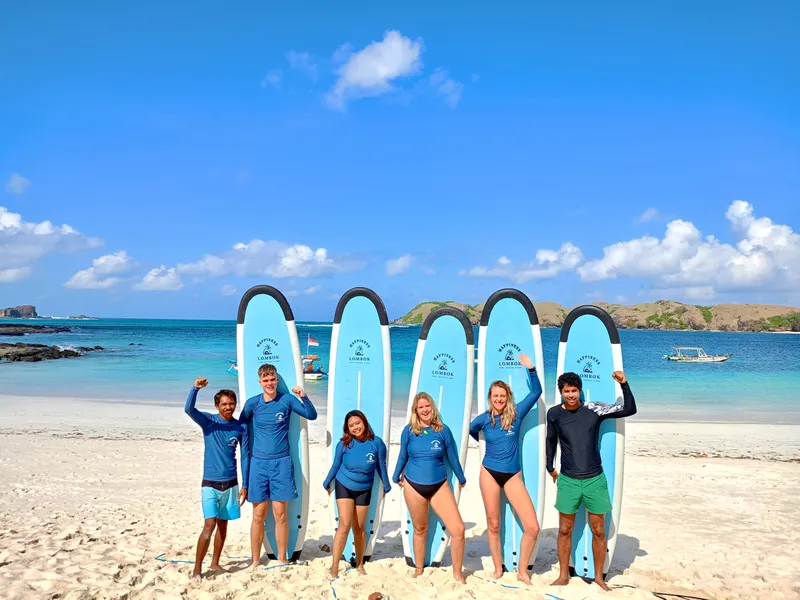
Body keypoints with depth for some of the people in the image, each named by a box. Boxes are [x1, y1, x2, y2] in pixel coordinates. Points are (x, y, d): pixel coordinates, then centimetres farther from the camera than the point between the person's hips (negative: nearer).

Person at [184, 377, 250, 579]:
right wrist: (195, 388, -42)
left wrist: (244, 485, 3)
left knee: (223, 524, 12)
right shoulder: (208, 421, -6)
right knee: (210, 524, -11)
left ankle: (215, 563, 27)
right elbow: (189, 409, -25)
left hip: (230, 484, 3)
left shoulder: (241, 428, 0)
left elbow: (245, 457, 4)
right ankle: (197, 568, -1)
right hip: (210, 483, -3)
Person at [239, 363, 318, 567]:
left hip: (281, 463, -1)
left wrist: (303, 397, -16)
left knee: (280, 514, 2)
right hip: (259, 463, 1)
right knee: (258, 515, 5)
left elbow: (312, 415, 0)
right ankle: (255, 561, 17)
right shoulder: (252, 403, 1)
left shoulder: (287, 400, -1)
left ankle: (282, 559, 14)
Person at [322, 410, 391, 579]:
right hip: (344, 487, -1)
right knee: (345, 525, -14)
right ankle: (334, 566, -7)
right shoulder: (344, 444, -15)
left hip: (364, 490, 1)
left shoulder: (376, 443, -16)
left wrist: (387, 486, 10)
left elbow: (381, 466, -2)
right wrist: (327, 483, 13)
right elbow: (336, 466, 1)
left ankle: (359, 563, 30)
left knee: (359, 528, 11)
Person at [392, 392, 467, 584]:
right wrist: (396, 477, 20)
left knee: (458, 529, -10)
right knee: (420, 529, 14)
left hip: (439, 486, 0)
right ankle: (419, 569, 36)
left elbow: (452, 457, 6)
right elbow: (403, 456, 10)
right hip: (413, 486, 0)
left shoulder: (443, 430, -6)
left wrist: (461, 479, 17)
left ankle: (458, 574, 8)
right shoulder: (409, 430, -5)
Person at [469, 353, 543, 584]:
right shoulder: (484, 418, -3)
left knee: (532, 527, -7)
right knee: (493, 525, 9)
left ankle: (522, 571, 12)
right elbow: (471, 430, 19)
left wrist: (530, 369, -18)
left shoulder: (516, 413, -4)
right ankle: (498, 570, 26)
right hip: (490, 473, 0)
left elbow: (536, 392, -7)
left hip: (513, 475, 0)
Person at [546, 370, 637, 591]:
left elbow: (630, 410, -12)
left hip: (595, 480, -1)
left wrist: (624, 384, -23)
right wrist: (550, 467, 21)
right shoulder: (554, 413, -3)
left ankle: (599, 576, 26)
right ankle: (563, 576, 24)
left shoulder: (594, 409, -8)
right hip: (568, 480, 1)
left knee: (598, 531, 8)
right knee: (564, 530, 9)